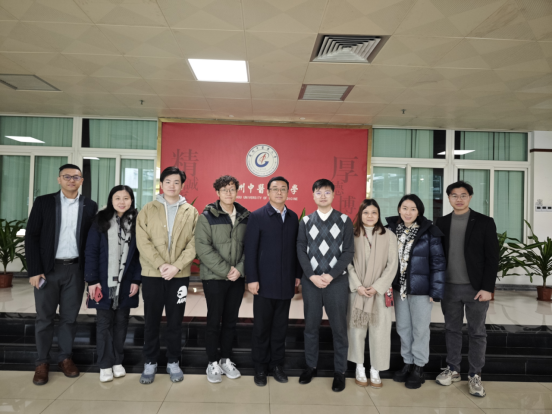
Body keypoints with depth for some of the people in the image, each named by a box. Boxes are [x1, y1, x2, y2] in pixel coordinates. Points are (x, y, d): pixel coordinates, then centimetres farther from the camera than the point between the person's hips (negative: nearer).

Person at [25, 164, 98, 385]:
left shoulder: (90, 206, 3)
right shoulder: (43, 202, 0)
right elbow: (31, 237, -2)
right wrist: (34, 270, -8)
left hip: (76, 269, 1)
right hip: (48, 269, -1)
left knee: (70, 317, 10)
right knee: (44, 317, 7)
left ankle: (65, 357, 25)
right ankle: (42, 362, 21)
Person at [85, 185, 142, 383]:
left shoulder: (136, 223, 1)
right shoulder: (101, 221, -2)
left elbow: (140, 253, 0)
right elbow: (91, 251, -4)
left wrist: (137, 280, -5)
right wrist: (92, 280, -8)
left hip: (126, 283, 1)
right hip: (104, 281, -1)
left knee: (121, 322, 11)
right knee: (104, 323, 7)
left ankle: (117, 361, 24)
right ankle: (105, 365, 17)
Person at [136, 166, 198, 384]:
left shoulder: (191, 212, 3)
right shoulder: (147, 210, 3)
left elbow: (193, 244, -3)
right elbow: (143, 242, -6)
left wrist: (176, 266, -14)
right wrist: (160, 265, -16)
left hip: (180, 275, 0)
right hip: (152, 274, 0)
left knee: (175, 321, 10)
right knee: (151, 320, 10)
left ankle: (173, 362, 25)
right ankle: (150, 363, 25)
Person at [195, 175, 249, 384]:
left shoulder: (245, 217, 5)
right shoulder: (207, 216, -6)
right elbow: (203, 247, -14)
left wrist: (240, 269, -12)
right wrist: (225, 270, -17)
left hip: (237, 278, 3)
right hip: (214, 277, -3)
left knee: (231, 321, 12)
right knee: (214, 321, 5)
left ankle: (225, 359, 28)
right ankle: (213, 363, 21)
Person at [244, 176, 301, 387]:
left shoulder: (293, 217, 8)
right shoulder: (257, 216, -5)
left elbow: (295, 248, 10)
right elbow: (250, 249, -8)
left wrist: (297, 274, 7)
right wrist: (252, 279, -11)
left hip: (286, 283, 4)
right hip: (264, 282, -3)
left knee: (280, 326, 12)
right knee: (261, 327, 7)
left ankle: (277, 364, 27)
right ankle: (260, 368, 22)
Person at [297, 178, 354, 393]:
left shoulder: (344, 220, 1)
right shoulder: (306, 221, 6)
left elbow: (349, 251, -4)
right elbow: (301, 250, 2)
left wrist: (331, 275, -13)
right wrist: (312, 276, -10)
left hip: (337, 280, -1)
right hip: (310, 281, 2)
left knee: (338, 327, 5)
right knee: (311, 325, 11)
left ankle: (340, 371, 20)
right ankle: (311, 366, 27)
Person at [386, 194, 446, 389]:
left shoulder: (429, 232, -10)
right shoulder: (392, 229, 1)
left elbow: (438, 262, -8)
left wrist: (436, 290, -12)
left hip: (421, 289, -4)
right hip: (399, 287, 4)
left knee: (420, 329, 7)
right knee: (403, 327, 13)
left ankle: (419, 368, 23)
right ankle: (407, 363, 30)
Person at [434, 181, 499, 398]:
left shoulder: (485, 222, -3)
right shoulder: (442, 223, 5)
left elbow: (492, 257, -5)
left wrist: (487, 288, -11)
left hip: (476, 288, -2)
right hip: (449, 287, 3)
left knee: (477, 332, 7)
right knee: (452, 329, 12)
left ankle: (475, 376, 20)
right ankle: (453, 369, 26)